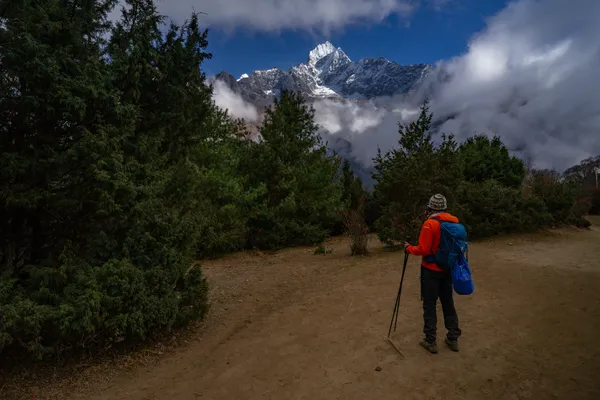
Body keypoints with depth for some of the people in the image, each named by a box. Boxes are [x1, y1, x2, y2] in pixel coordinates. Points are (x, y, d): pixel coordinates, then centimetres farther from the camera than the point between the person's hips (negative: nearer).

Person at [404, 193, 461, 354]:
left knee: (430, 305, 5)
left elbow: (423, 250, -20)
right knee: (448, 303, 17)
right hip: (447, 269, 6)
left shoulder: (430, 224, -19)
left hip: (431, 270, -6)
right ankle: (453, 338, 27)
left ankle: (431, 341, 12)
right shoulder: (454, 223, 0)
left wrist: (408, 248, -3)